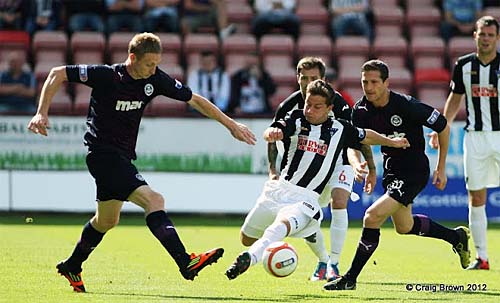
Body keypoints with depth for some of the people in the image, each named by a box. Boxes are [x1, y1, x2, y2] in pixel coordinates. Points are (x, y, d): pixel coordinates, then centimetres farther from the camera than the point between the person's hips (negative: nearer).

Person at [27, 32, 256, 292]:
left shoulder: (155, 79, -3)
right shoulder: (106, 76, -19)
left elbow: (194, 99, 6)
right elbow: (58, 74, -11)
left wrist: (230, 124, 7)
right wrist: (42, 113, -18)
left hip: (122, 157, 8)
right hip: (103, 152, -8)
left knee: (107, 220, 23)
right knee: (154, 201, -21)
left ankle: (71, 267, 41)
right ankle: (186, 263, -29)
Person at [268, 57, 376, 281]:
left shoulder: (336, 102, -21)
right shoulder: (289, 106, -15)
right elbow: (272, 138, -3)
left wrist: (371, 168, -15)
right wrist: (273, 170, -16)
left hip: (339, 161, -3)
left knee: (338, 203, -27)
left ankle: (333, 265, -19)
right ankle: (323, 261, 24)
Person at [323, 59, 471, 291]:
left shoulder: (407, 105, -23)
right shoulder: (361, 110, -7)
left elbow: (443, 126, -12)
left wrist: (441, 168, -7)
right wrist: (356, 163, -27)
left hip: (415, 172, -8)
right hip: (391, 171, 8)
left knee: (372, 217, -21)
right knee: (404, 226, 24)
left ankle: (350, 278, -12)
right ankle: (456, 237, 48)